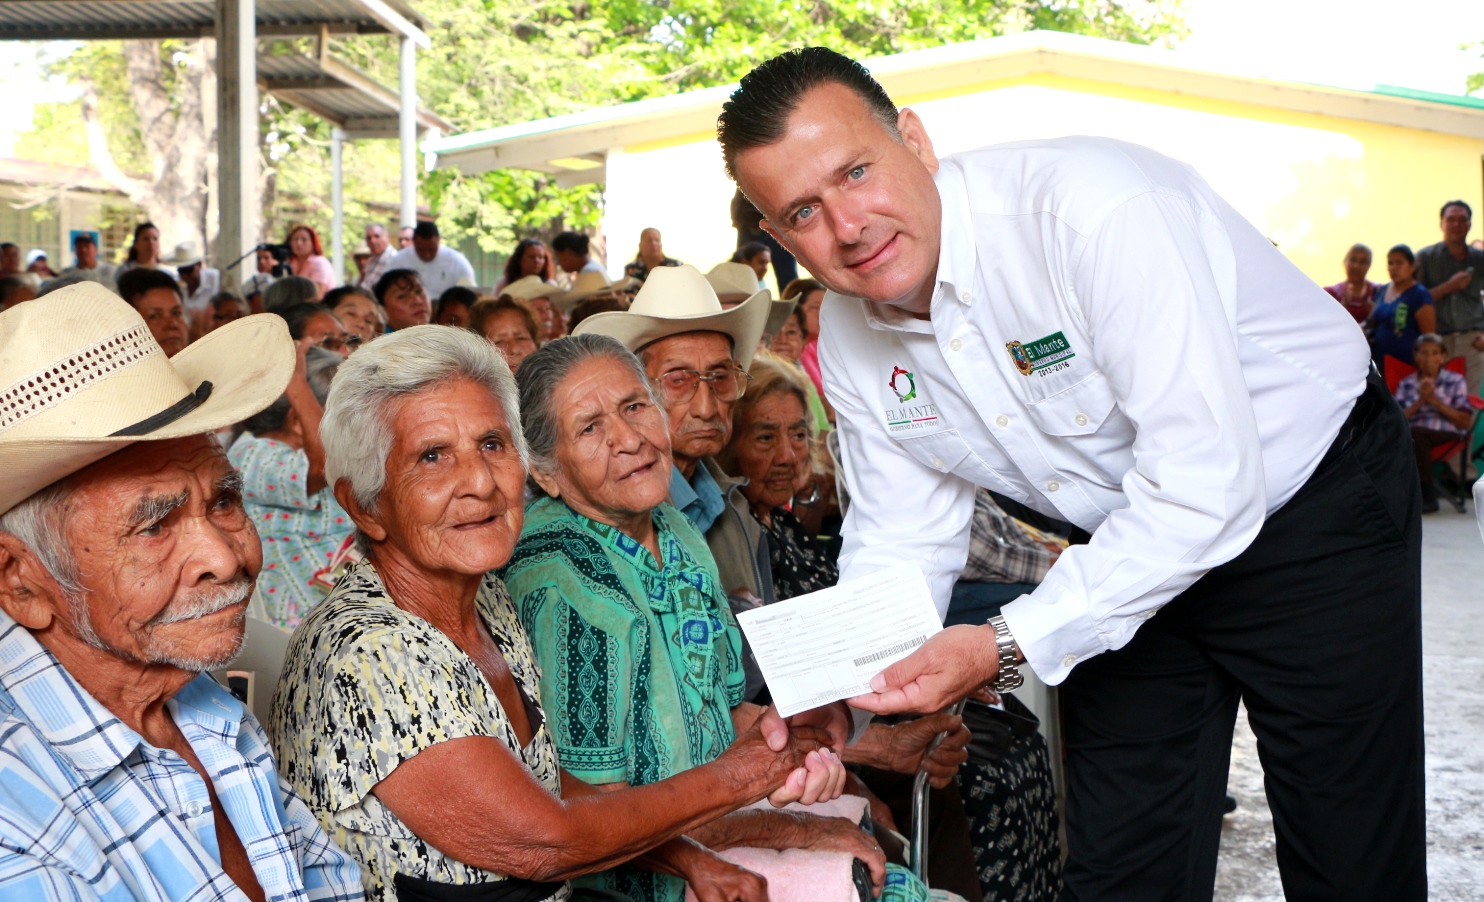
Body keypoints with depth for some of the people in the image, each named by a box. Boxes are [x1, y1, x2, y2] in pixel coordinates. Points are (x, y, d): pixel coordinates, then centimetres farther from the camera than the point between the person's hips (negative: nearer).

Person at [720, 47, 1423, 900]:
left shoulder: (1093, 209, -34)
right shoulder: (850, 332, -10)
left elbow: (1206, 487, -36)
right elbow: (902, 539, -1)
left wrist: (1009, 645, -36)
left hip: (1315, 507, -6)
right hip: (1131, 558, 6)